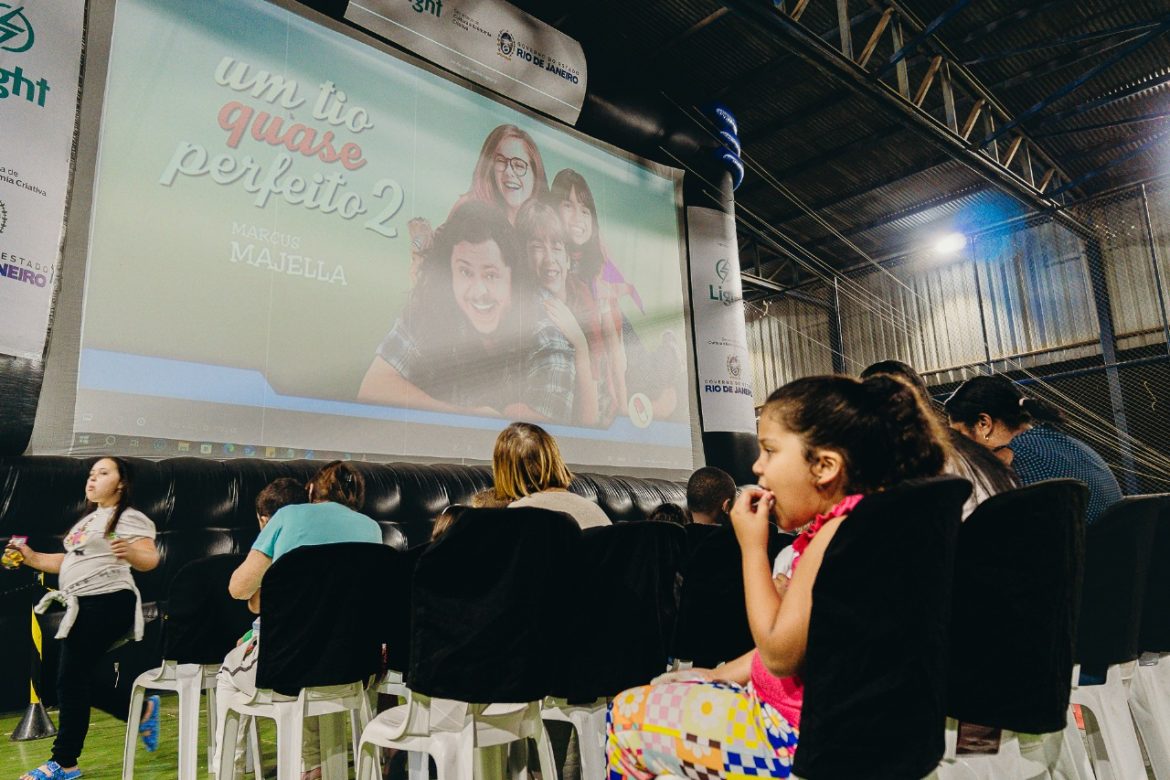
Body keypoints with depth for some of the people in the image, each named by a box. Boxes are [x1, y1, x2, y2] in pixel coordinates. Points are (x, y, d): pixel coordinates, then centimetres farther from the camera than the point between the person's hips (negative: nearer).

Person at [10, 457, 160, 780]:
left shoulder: (129, 517, -9)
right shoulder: (88, 520, 21)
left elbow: (150, 560, -20)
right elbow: (74, 561, 23)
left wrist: (129, 551, -40)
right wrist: (33, 558, 14)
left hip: (107, 604, -10)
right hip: (82, 606, 10)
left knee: (71, 679, -8)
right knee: (77, 680, 10)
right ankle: (143, 710, 27)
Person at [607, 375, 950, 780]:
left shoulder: (839, 531, -25)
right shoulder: (844, 523, 8)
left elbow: (779, 653, -24)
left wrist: (753, 547, -17)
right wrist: (722, 675, 13)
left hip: (798, 736, -11)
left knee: (629, 715, -4)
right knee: (671, 687, 23)